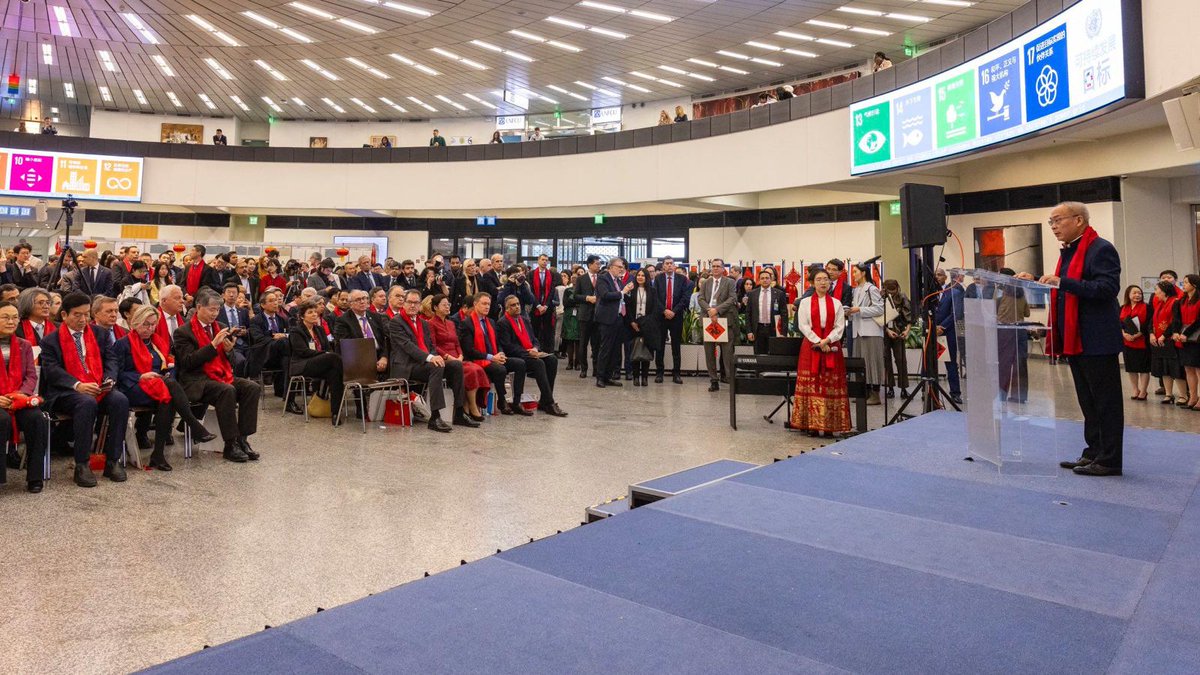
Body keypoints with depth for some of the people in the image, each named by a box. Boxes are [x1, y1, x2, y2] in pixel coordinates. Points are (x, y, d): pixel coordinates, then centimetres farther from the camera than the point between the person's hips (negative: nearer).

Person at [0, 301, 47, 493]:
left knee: (36, 418, -29)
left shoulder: (24, 345, 17)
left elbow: (32, 375, 9)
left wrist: (21, 394, -12)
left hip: (20, 399, 2)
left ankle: (35, 478, -20)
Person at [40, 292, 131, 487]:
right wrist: (77, 385, -24)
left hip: (98, 389, 4)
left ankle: (112, 461, -20)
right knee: (87, 403, -37)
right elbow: (52, 370, -7)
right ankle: (81, 466, -28)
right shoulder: (51, 340, 6)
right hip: (65, 393, -3)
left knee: (120, 400, -28)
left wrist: (108, 380, -7)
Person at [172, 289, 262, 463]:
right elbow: (188, 362, -15)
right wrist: (213, 345, -20)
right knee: (227, 390, -34)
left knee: (253, 388, -18)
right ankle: (230, 445, -27)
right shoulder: (183, 332, -2)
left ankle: (242, 439, -16)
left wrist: (229, 349, -3)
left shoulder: (218, 327, 17)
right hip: (196, 381, -7)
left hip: (221, 376, 7)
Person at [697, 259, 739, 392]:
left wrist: (717, 310, -16)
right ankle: (713, 380, 12)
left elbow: (732, 299, -5)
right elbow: (700, 298, 5)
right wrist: (709, 310, -13)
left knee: (727, 352, -4)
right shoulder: (705, 283, 16)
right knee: (709, 352, 5)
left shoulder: (730, 282, 6)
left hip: (725, 320, -3)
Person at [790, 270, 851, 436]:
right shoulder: (805, 302, 6)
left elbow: (840, 326, 3)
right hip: (811, 345, -1)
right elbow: (803, 325, -2)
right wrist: (818, 342, -11)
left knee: (831, 386, -2)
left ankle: (830, 425, 1)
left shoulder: (836, 303, 10)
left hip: (832, 346, 1)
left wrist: (827, 340, -13)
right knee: (811, 385, -4)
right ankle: (812, 424, -1)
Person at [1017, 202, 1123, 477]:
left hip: (1097, 341, -9)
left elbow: (1108, 288, -22)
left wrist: (1062, 282, -27)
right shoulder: (1068, 252, 17)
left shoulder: (1100, 249, -11)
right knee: (1088, 402, 16)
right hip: (1075, 341, 10)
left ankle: (1109, 461, 5)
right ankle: (1094, 453, 25)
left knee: (1106, 402, -1)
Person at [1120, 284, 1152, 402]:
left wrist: (1137, 335, -18)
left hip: (1142, 342, -4)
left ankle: (1143, 392, 9)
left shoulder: (1146, 307, -2)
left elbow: (1148, 324, -9)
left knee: (1143, 368, 1)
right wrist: (1124, 334, -13)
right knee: (1131, 368, 9)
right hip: (1127, 342, 4)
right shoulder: (1122, 308, 9)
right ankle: (1135, 391, 21)